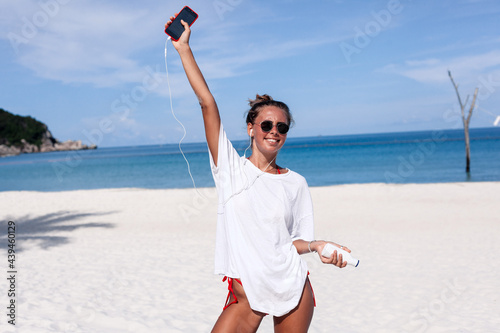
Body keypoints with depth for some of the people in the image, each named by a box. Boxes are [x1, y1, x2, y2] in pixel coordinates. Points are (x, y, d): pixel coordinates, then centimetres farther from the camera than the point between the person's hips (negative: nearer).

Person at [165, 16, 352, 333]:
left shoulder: (296, 183, 3)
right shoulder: (231, 168, -2)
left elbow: (298, 240, 6)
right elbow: (207, 102, -7)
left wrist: (316, 245, -15)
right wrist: (184, 49, -9)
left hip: (293, 288, 2)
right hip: (247, 293, -1)